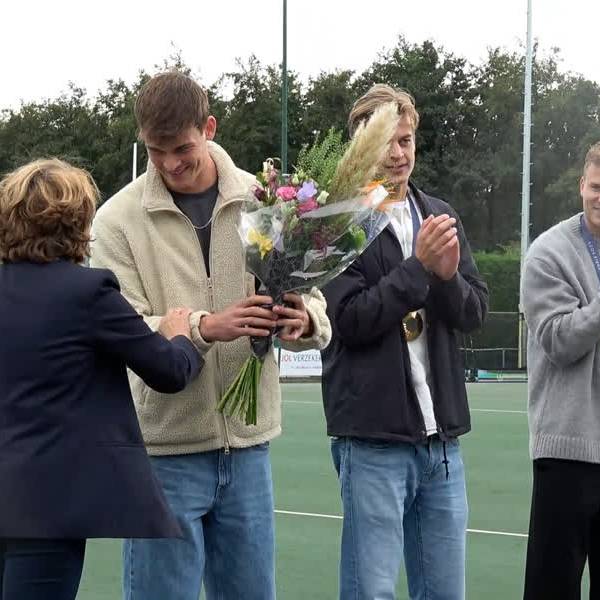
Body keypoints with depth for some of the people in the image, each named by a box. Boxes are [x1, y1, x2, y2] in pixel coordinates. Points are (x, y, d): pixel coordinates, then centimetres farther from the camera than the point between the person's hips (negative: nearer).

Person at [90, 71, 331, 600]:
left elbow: (312, 300, 2)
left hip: (248, 444, 3)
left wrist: (302, 321, -23)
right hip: (163, 449, -3)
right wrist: (204, 328, -31)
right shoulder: (118, 218, -4)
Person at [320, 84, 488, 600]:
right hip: (373, 438, -5)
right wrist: (418, 266, -18)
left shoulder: (439, 217, 12)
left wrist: (448, 276, -12)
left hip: (441, 435, 6)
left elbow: (475, 312, 8)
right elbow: (351, 320, -14)